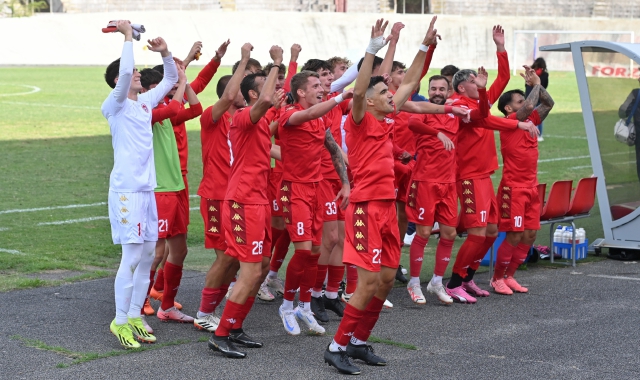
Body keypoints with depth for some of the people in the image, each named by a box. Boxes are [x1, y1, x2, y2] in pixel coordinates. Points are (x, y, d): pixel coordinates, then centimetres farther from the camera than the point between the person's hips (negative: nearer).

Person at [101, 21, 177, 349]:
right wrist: (128, 37, -16)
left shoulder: (145, 102, 13)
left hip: (147, 189, 8)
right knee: (131, 257, -8)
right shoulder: (114, 105, -7)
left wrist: (165, 53, 7)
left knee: (147, 255, 10)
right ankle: (120, 321, 1)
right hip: (127, 189, -8)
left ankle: (135, 316, 19)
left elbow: (171, 78, 23)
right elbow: (124, 72, -25)